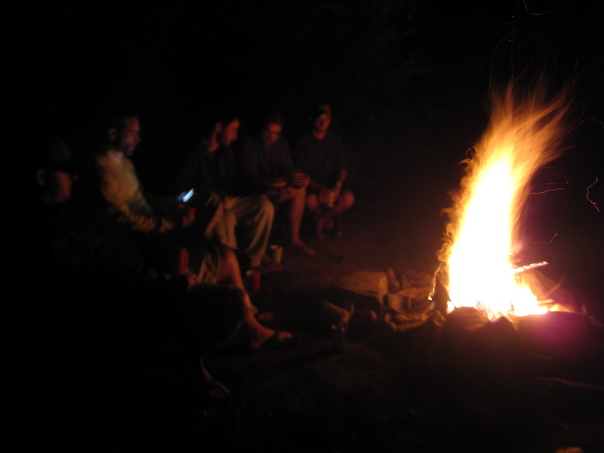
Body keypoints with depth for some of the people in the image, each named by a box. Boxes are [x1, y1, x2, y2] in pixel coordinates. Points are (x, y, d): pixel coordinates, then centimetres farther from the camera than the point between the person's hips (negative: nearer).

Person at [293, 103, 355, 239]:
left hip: (332, 182, 3)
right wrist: (319, 189, -25)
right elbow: (301, 172, -11)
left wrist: (337, 185, -22)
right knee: (311, 201, -35)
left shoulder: (335, 140, 4)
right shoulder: (303, 142, -6)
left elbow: (342, 167, 0)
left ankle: (322, 220, 3)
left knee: (348, 198, -27)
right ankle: (327, 219, 5)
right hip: (311, 183, -2)